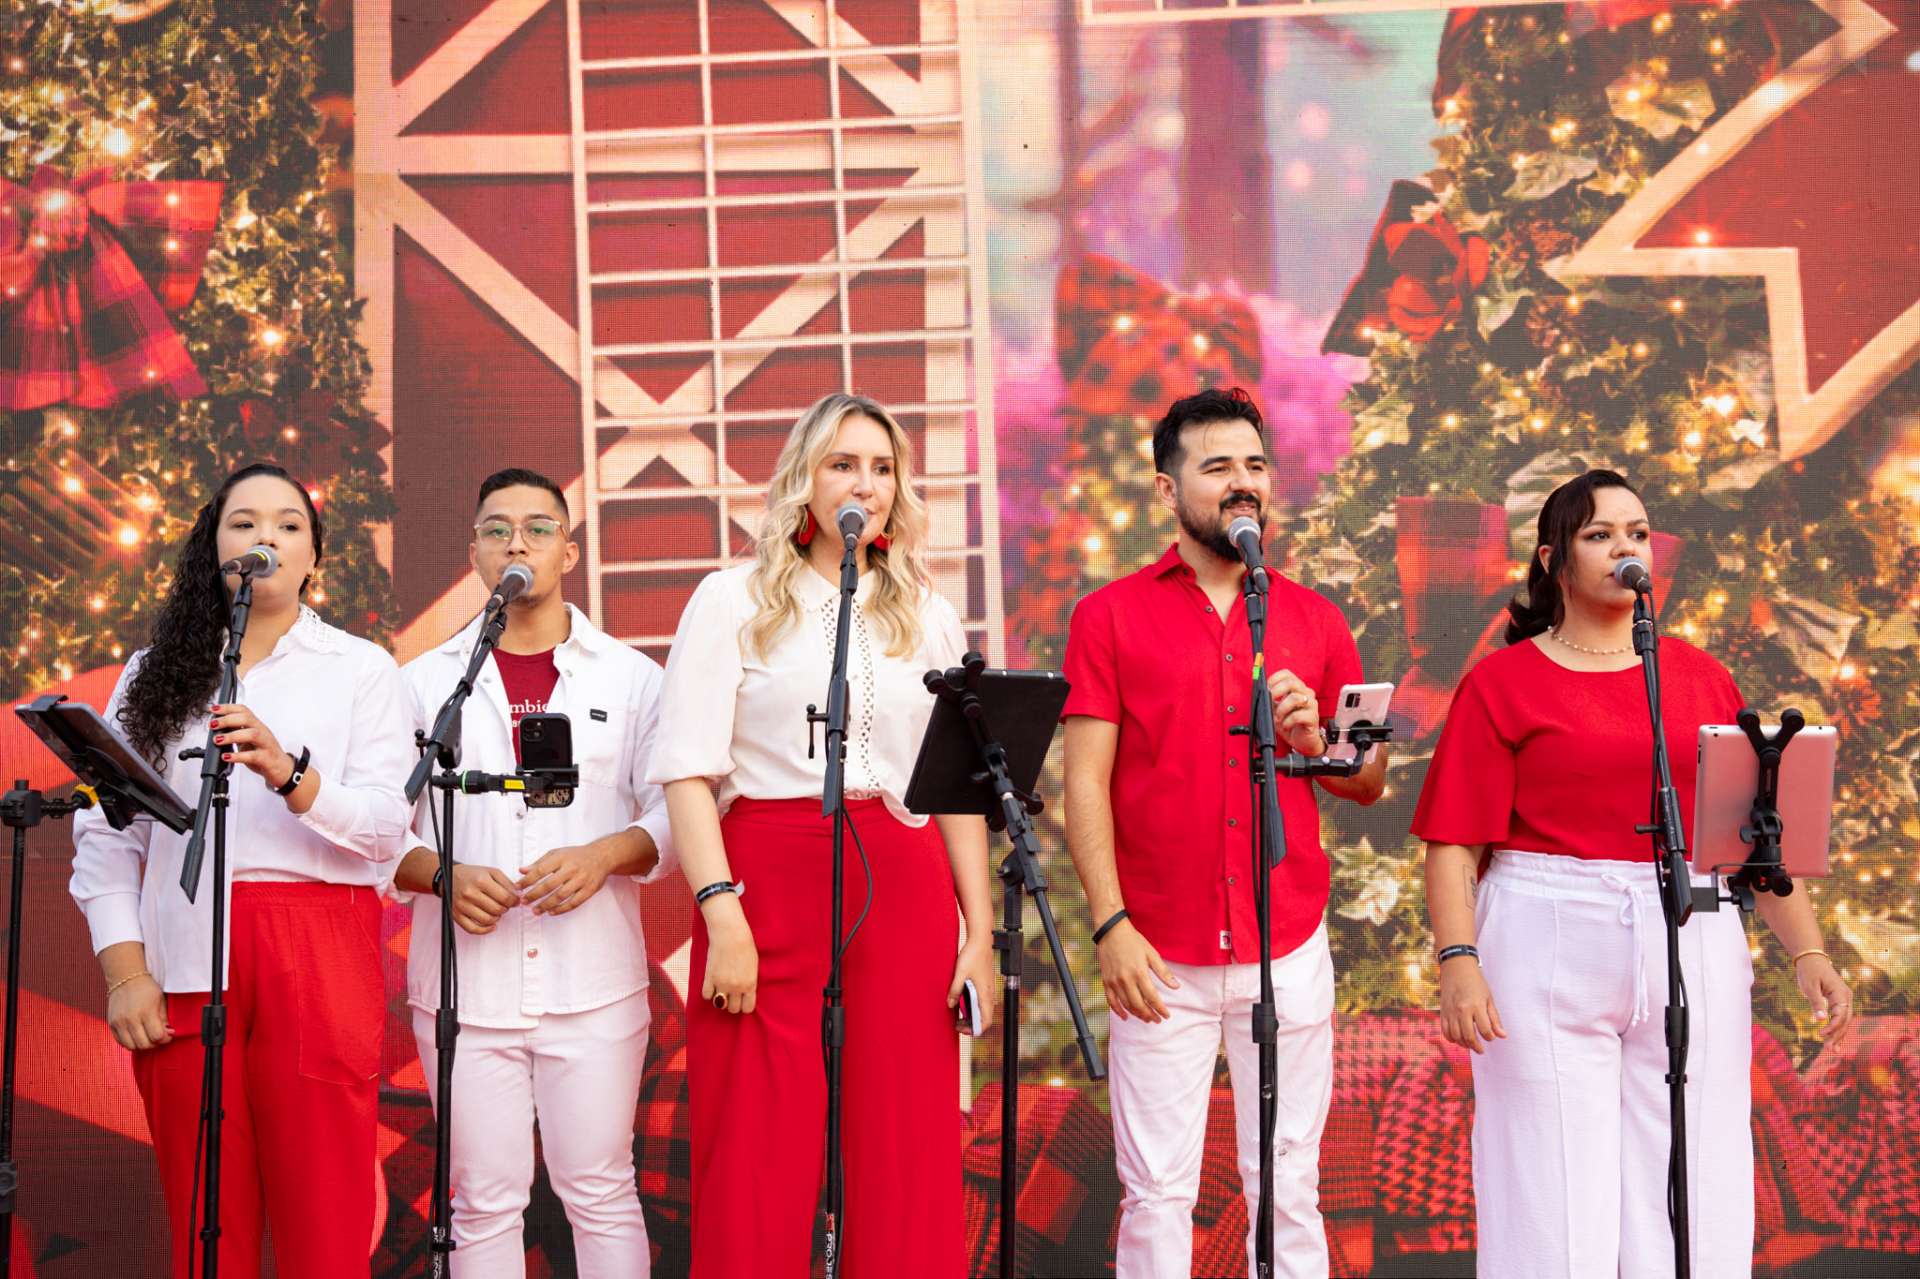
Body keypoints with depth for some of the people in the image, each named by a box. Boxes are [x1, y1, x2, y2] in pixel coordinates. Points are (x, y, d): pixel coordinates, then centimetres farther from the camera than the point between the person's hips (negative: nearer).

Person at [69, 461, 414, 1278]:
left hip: (317, 953, -1)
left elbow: (384, 828, -3)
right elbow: (106, 833, 5)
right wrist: (124, 971, -6)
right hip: (183, 957, 2)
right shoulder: (155, 676, 13)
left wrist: (286, 772, -19)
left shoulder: (361, 669, 9)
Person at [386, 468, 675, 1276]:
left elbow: (674, 814, 4)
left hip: (592, 984, -1)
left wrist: (604, 855, -15)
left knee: (599, 1192, 1)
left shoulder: (631, 678, 9)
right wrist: (440, 874, -11)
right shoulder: (425, 683, 11)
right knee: (483, 1202, 3)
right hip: (466, 984, 1)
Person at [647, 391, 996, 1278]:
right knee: (757, 1164, -2)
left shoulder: (925, 613, 15)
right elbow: (688, 771, -3)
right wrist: (722, 915, -14)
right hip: (769, 881, -3)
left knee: (906, 1163, 2)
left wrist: (979, 933, 5)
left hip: (903, 891, 3)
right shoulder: (734, 600, 5)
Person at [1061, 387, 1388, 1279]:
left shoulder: (1314, 620, 10)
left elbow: (1370, 784, 14)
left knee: (1288, 1190, 6)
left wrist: (1314, 738, -7)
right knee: (1157, 1195, 0)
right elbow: (1086, 783, -2)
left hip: (1289, 952, 2)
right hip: (1161, 956, -2)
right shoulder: (1112, 617, 3)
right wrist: (1111, 924, -10)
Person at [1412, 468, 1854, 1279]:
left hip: (1690, 956, 3)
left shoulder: (1700, 678, 12)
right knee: (1556, 1207, 1)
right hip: (1549, 960, -3)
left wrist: (1806, 951, -1)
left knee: (1693, 1197, 5)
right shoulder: (1502, 682, 1)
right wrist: (1458, 962, -17)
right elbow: (1454, 843, -5)